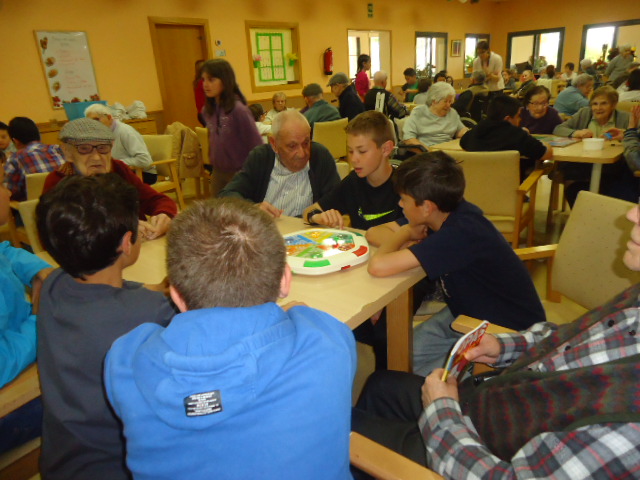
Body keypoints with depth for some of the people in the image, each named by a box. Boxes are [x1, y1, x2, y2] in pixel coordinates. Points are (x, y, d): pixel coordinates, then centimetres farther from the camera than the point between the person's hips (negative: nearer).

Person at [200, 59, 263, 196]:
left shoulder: (238, 109, -19)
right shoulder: (208, 110, 2)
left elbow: (256, 145, -15)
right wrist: (213, 162, 15)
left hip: (240, 173, -7)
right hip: (218, 172, 7)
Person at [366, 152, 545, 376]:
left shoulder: (461, 233, -34)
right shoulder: (447, 212, -9)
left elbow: (378, 266, -41)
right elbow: (374, 232, -1)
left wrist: (405, 233, -21)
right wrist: (408, 241, -21)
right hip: (467, 311, 7)